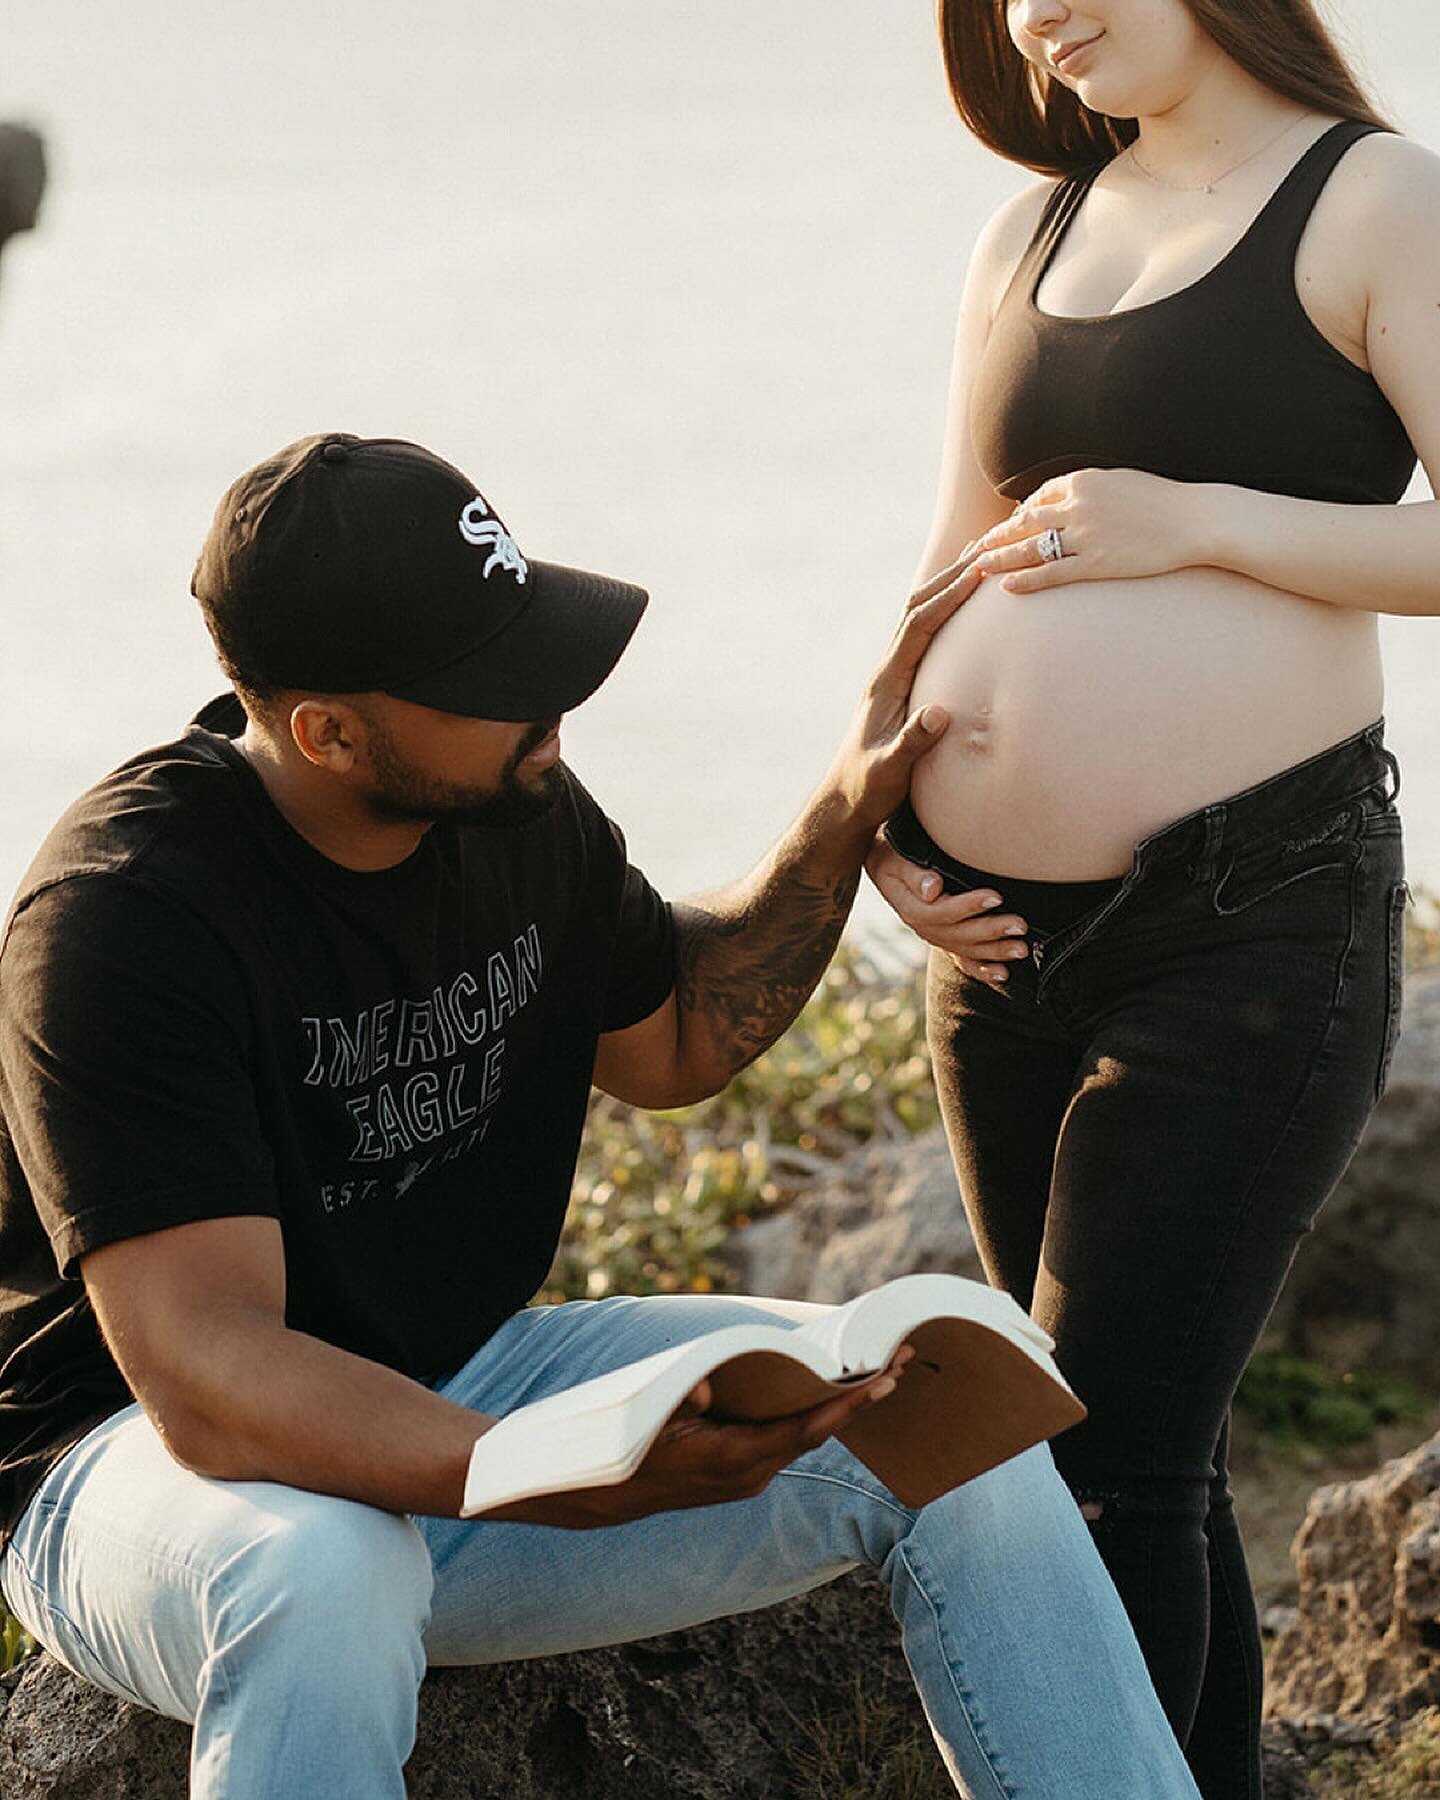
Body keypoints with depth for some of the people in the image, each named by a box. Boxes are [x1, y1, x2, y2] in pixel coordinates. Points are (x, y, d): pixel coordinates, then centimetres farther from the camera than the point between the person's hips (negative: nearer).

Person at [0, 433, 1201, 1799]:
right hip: (147, 1458, -6)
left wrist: (841, 826, 2)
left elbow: (672, 1042, 19)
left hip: (464, 1393, 7)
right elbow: (206, 1376, -34)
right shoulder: (119, 915, -26)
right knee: (316, 1570, -42)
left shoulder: (518, 809, -3)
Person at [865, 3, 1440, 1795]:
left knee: (1107, 1454, -11)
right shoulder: (1029, 234, 16)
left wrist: (1202, 522, -16)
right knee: (1150, 1452, 14)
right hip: (1004, 937, 7)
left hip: (1257, 918, -7)